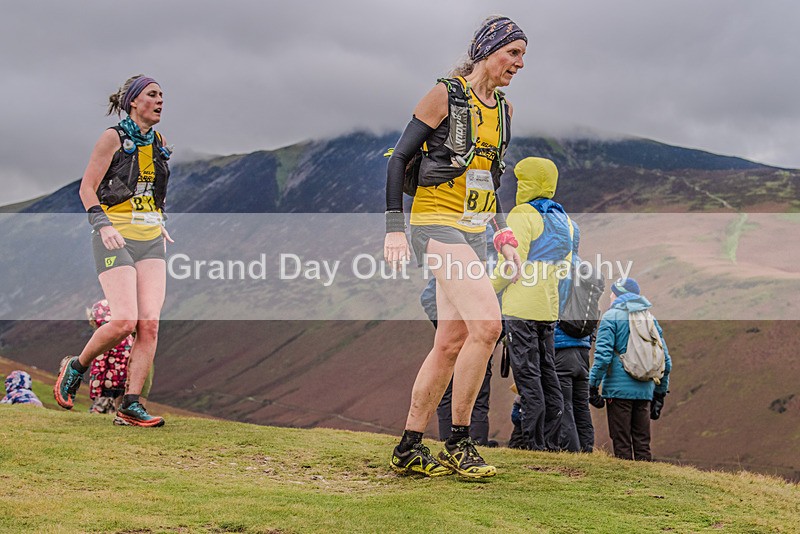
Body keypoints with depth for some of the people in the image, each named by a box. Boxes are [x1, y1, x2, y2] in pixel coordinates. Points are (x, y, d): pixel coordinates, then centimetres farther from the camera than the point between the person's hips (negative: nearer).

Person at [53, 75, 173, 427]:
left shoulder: (159, 143, 16)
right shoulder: (114, 137, -3)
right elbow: (87, 188, -5)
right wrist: (102, 225, -17)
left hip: (151, 240, 6)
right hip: (116, 238, -6)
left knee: (150, 322, -8)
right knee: (125, 322, -17)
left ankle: (131, 404, -5)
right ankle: (76, 368, 9)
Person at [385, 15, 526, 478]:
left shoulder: (503, 109, 15)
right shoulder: (446, 96, -7)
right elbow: (400, 158, -7)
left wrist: (504, 236, 17)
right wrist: (395, 229, -13)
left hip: (475, 232, 8)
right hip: (437, 225, -8)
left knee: (451, 342, 5)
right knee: (487, 324, -21)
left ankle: (409, 448, 13)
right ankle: (459, 441, -9)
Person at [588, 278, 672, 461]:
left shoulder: (611, 317, -2)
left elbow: (603, 355, -14)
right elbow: (666, 361, 15)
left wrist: (593, 386, -9)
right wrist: (660, 394, 21)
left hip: (619, 390, -5)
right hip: (645, 391, 5)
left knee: (622, 444, -2)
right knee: (642, 443, 10)